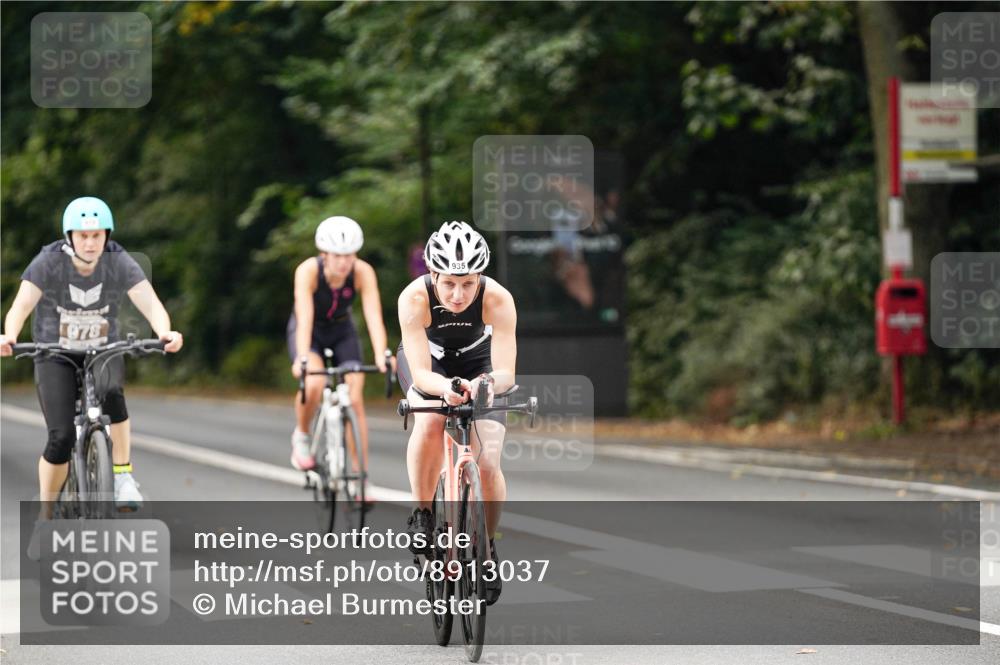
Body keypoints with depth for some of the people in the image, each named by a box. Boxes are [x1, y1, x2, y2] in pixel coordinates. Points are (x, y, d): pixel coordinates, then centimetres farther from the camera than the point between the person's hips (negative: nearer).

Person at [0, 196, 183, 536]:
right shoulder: (48, 262, -19)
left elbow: (150, 303, -27)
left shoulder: (119, 262, -16)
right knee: (61, 437, -16)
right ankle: (45, 516, 2)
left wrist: (165, 333, -48)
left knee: (112, 391, -33)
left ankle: (124, 476, -20)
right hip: (55, 357, -1)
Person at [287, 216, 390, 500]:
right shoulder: (308, 271, -32)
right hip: (309, 331, -2)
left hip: (342, 332, 2)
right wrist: (302, 358, -54)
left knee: (355, 398, -14)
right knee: (314, 384, -31)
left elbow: (374, 315, -35)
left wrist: (381, 355, -50)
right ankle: (301, 436, -1)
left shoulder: (363, 272, -27)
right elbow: (305, 318, -40)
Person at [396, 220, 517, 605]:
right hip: (429, 363, -1)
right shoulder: (415, 298, -34)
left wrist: (489, 382, -60)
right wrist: (446, 388, -60)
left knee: (487, 464, -15)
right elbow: (421, 373, -38)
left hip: (478, 363, 1)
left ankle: (487, 545, 11)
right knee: (430, 422, -34)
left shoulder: (498, 300, -34)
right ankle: (421, 513, -12)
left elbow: (506, 372, -37)